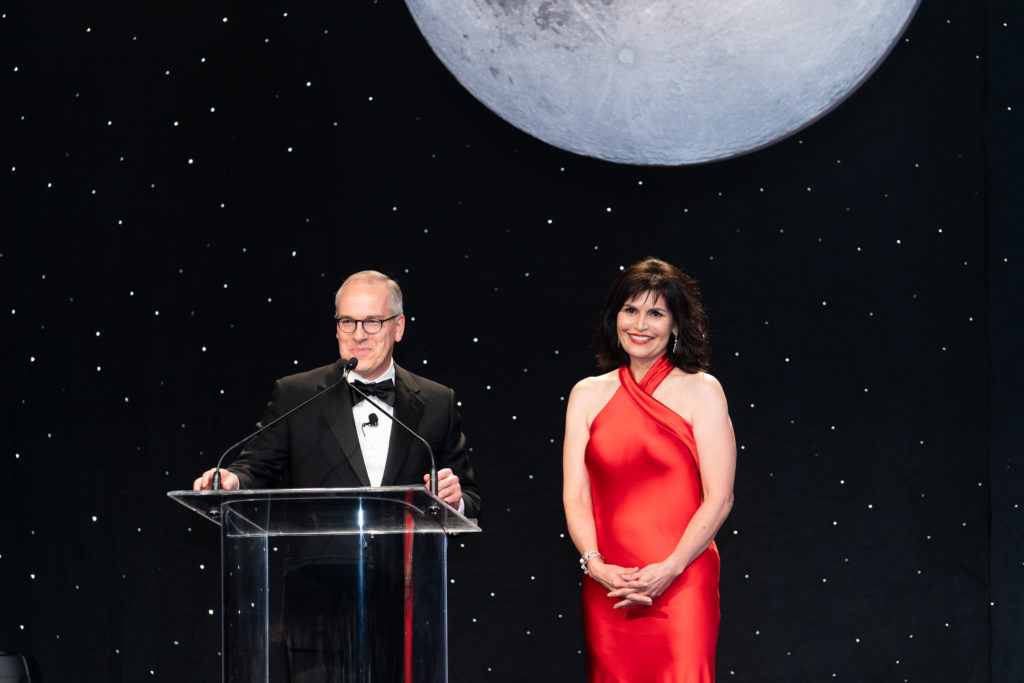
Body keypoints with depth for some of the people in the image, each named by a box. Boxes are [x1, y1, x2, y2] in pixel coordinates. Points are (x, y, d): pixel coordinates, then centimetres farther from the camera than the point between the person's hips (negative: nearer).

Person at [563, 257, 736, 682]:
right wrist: (596, 566, -9)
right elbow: (575, 496, 7)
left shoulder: (701, 391, 3)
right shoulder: (588, 395, 12)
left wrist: (668, 571, -13)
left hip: (681, 585, -3)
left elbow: (719, 498, -3)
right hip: (607, 589, 3)